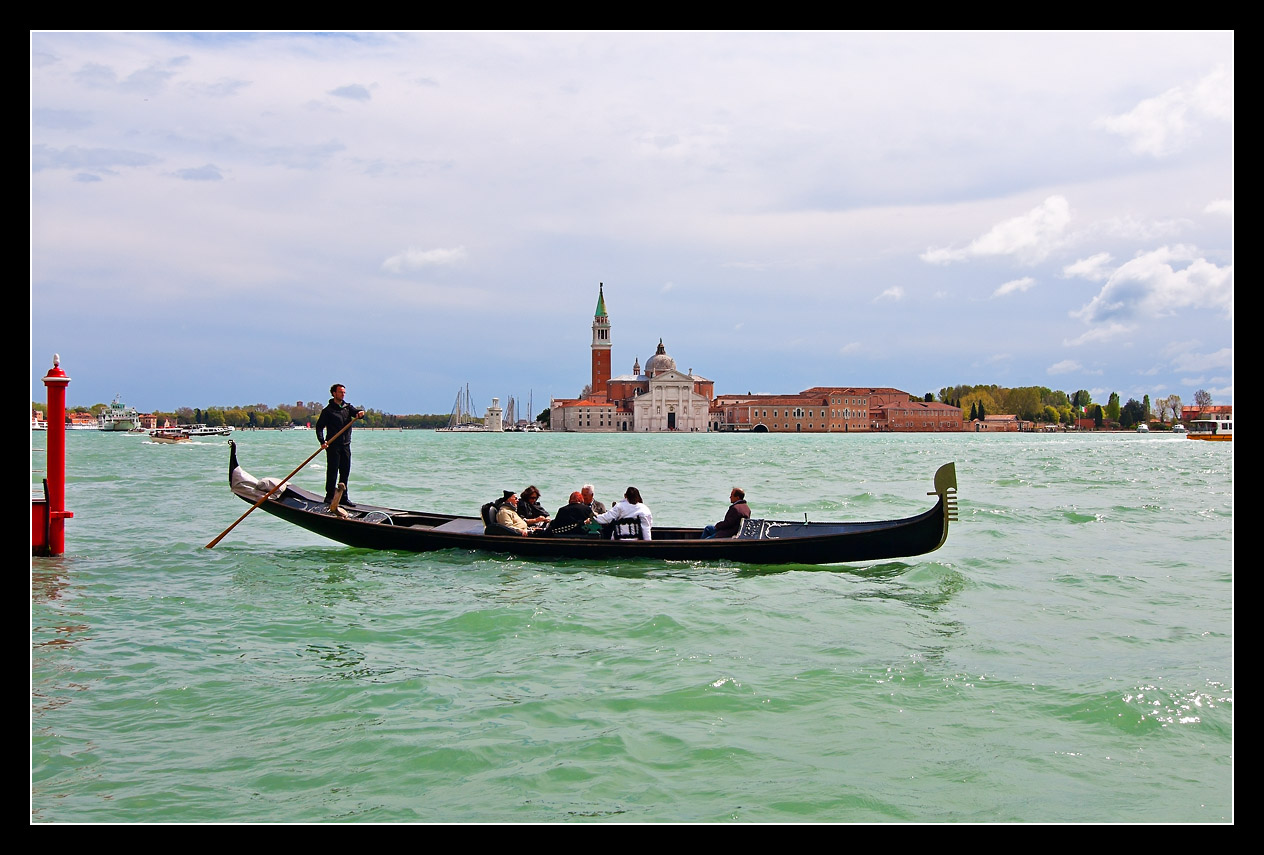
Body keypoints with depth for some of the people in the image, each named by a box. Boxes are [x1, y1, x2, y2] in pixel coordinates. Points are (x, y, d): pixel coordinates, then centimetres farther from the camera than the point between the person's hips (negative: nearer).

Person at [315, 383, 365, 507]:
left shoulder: (348, 407, 13)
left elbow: (356, 411, -4)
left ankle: (343, 497, 15)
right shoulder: (328, 411, -2)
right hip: (333, 445, -5)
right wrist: (322, 442, -15)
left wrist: (360, 413, -29)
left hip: (346, 445, 5)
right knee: (332, 471, -5)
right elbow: (319, 426, -3)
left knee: (345, 472, 8)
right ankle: (329, 496, 1)